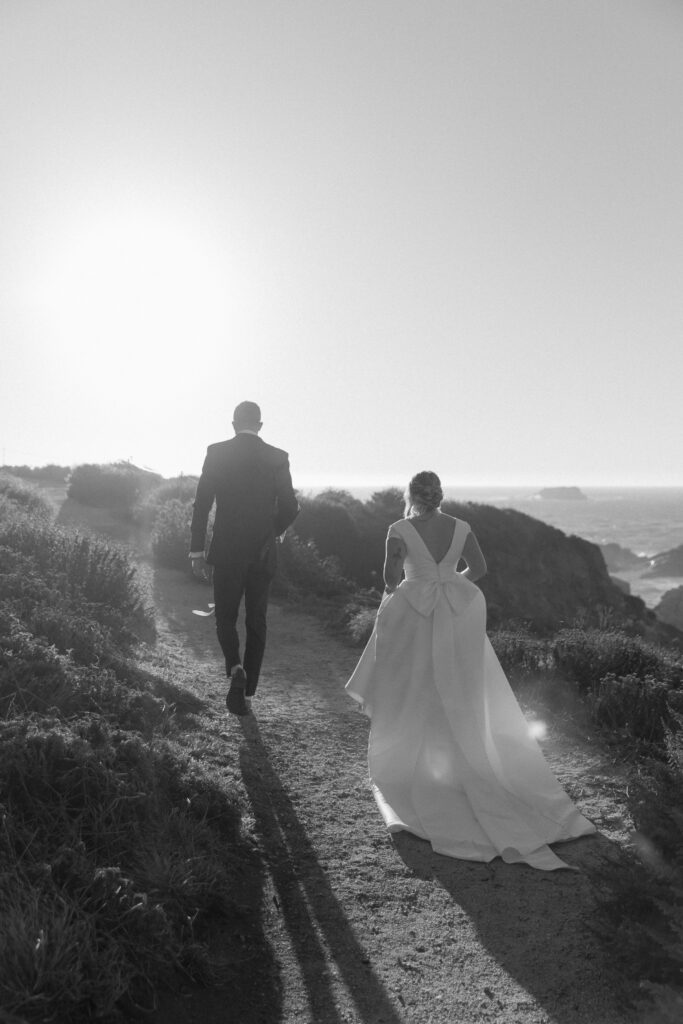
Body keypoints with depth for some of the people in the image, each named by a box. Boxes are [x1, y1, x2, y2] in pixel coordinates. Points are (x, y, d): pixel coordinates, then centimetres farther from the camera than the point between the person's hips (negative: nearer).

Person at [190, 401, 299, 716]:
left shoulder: (217, 452, -3)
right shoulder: (278, 457, 0)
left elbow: (201, 505, -6)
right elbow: (290, 508, 0)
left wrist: (197, 551, 1)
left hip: (227, 551, -1)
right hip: (263, 553, 1)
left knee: (225, 618, 15)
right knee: (256, 622, 13)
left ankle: (236, 669, -10)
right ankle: (246, 691, 17)